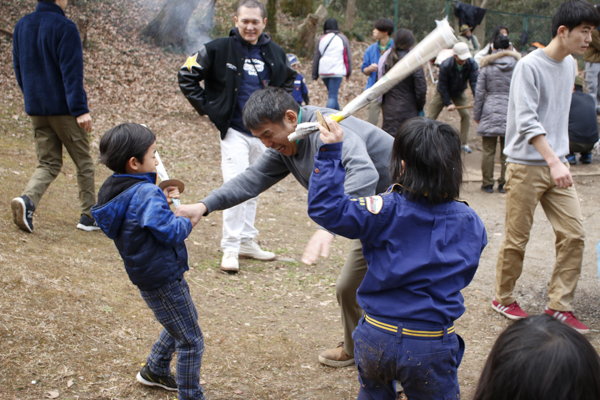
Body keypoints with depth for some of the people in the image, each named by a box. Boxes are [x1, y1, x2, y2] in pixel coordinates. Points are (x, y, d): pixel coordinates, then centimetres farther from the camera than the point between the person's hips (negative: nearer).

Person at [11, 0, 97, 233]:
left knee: (48, 163, 10)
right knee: (83, 162, 8)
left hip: (36, 109, 6)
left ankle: (27, 200, -17)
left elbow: (18, 68, 16)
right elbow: (72, 72, -17)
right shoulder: (64, 28, -13)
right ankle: (89, 216, 13)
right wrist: (80, 109, -18)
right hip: (63, 108, -6)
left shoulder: (21, 26, 9)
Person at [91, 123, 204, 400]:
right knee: (191, 342, 2)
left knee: (182, 323, 32)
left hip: (151, 273, 10)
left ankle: (154, 370, 45)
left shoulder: (116, 189, 2)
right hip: (163, 280, -10)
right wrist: (187, 220, -9)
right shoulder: (146, 194, -26)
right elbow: (170, 232, -27)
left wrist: (162, 200, 2)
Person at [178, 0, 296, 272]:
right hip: (234, 130, -5)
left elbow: (288, 82, 25)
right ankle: (230, 248, -5)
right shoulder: (219, 50, -8)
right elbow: (186, 76, -2)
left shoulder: (275, 54, 5)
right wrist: (207, 107, -6)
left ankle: (247, 242, 26)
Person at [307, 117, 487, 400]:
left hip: (377, 337, 0)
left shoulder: (387, 211, -15)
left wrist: (331, 153, -14)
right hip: (432, 346, 1)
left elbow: (326, 209, -17)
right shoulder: (470, 222, -5)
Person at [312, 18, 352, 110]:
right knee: (332, 96, -7)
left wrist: (314, 74, 16)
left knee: (332, 95, 18)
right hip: (337, 71, -4)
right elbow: (348, 56, 4)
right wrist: (348, 72, 12)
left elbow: (316, 57, 11)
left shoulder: (321, 39, 11)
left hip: (323, 72, 4)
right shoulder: (342, 38, 4)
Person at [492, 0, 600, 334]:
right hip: (527, 166, -7)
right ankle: (504, 299, 20)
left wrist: (560, 159, 15)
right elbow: (526, 120, -20)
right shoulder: (530, 66, -13)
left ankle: (560, 306, 9)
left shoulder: (570, 64, 11)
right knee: (517, 240, 1)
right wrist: (553, 160, -29)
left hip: (557, 165, 7)